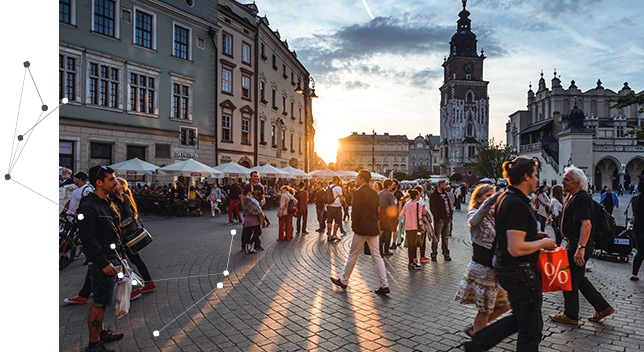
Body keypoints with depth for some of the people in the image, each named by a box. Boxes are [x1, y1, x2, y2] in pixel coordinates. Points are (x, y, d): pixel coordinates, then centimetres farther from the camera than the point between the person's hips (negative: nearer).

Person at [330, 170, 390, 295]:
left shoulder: (358, 193, -15)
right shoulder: (374, 193, 8)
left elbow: (355, 211, -17)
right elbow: (377, 211, 12)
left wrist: (353, 224, -3)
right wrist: (373, 223, 15)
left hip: (361, 229, -7)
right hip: (373, 229, 7)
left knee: (353, 256, 7)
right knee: (377, 257, 9)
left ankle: (344, 281, 21)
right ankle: (384, 285, 8)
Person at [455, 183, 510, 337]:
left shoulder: (495, 215, 11)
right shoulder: (474, 213, -11)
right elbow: (474, 221, -37)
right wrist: (490, 200, -45)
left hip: (496, 268, 8)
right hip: (482, 268, -7)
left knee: (504, 305, 15)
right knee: (485, 309, 4)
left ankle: (474, 329, 31)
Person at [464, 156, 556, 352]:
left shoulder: (504, 198, 7)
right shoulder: (518, 205, -23)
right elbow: (516, 249, -28)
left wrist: (534, 235, 12)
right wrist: (543, 243, -13)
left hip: (505, 268, 10)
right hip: (521, 272, -10)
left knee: (521, 318, 24)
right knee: (531, 327, 9)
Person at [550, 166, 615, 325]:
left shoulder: (581, 198, -19)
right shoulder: (574, 197, 14)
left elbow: (586, 224, -27)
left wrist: (580, 248, -31)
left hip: (579, 244, -10)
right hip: (574, 243, 10)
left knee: (571, 280, 1)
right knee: (579, 279, 19)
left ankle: (570, 315, 15)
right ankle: (602, 308, 28)